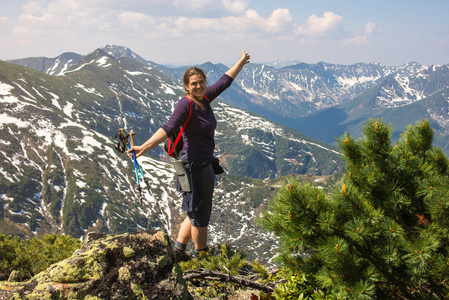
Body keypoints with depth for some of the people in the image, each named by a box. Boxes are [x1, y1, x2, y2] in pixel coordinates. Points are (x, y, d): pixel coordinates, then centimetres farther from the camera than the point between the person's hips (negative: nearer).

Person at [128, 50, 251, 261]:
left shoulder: (204, 98, 6)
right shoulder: (186, 104, -18)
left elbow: (224, 81, 22)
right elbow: (168, 128, -30)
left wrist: (241, 63, 34)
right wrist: (144, 147, -43)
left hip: (205, 164, 9)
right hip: (196, 165, -9)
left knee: (196, 213, 19)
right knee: (200, 214, 6)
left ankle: (178, 251, 31)